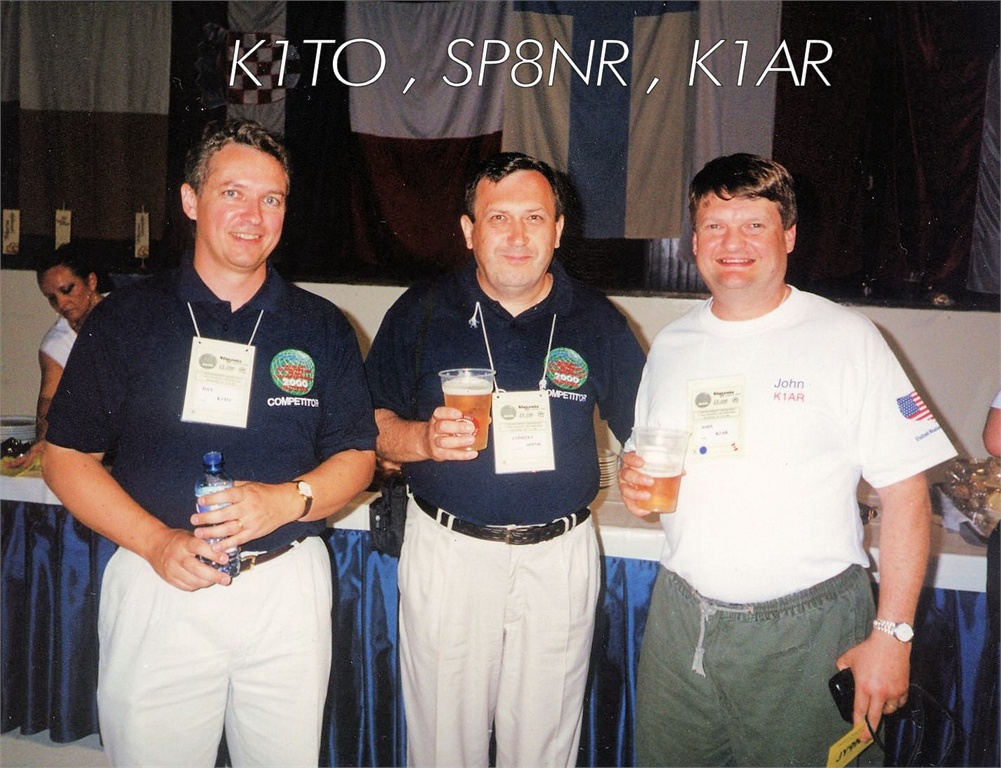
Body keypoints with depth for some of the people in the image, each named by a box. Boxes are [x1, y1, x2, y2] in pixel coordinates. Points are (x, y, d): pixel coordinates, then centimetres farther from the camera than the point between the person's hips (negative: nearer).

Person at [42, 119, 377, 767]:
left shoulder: (321, 327, 5)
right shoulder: (126, 318, 1)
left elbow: (357, 457, 6)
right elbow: (67, 458, 1)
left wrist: (288, 499, -15)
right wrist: (156, 542, -13)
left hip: (287, 588, 1)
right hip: (160, 585, -1)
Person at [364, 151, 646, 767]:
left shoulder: (598, 321, 4)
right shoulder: (422, 312, 1)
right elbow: (369, 423, 2)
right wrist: (422, 439, -18)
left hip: (560, 556, 1)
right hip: (447, 550, 0)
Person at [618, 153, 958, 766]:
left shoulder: (847, 338, -7)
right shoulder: (671, 344, 8)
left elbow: (905, 494, -8)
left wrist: (893, 634, -13)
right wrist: (632, 481, -4)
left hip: (805, 630, -4)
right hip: (680, 620, 5)